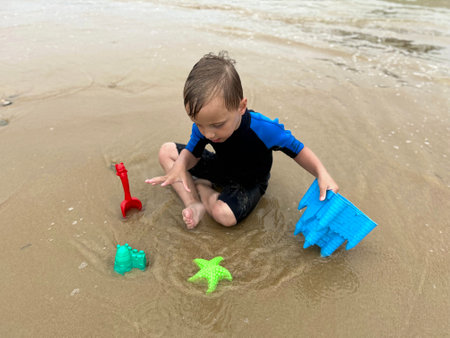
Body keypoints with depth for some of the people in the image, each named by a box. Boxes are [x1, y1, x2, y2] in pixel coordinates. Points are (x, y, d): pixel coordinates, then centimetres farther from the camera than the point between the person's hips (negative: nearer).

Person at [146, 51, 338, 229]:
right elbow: (191, 153, -9)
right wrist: (179, 167, -32)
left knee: (225, 215, -37)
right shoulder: (202, 126, -21)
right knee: (166, 151, -2)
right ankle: (194, 204, -14)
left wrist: (322, 174, -32)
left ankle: (199, 186, -3)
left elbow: (297, 149, -22)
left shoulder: (263, 130, -36)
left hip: (248, 182, -5)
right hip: (220, 168, 5)